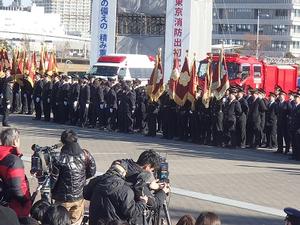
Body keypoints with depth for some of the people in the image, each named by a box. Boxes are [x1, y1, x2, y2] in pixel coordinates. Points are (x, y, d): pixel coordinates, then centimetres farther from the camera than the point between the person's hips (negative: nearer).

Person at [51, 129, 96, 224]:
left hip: (63, 199, -3)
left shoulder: (60, 160, -22)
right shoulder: (85, 155, -11)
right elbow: (91, 172, 2)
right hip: (79, 197, 3)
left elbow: (53, 180, -14)